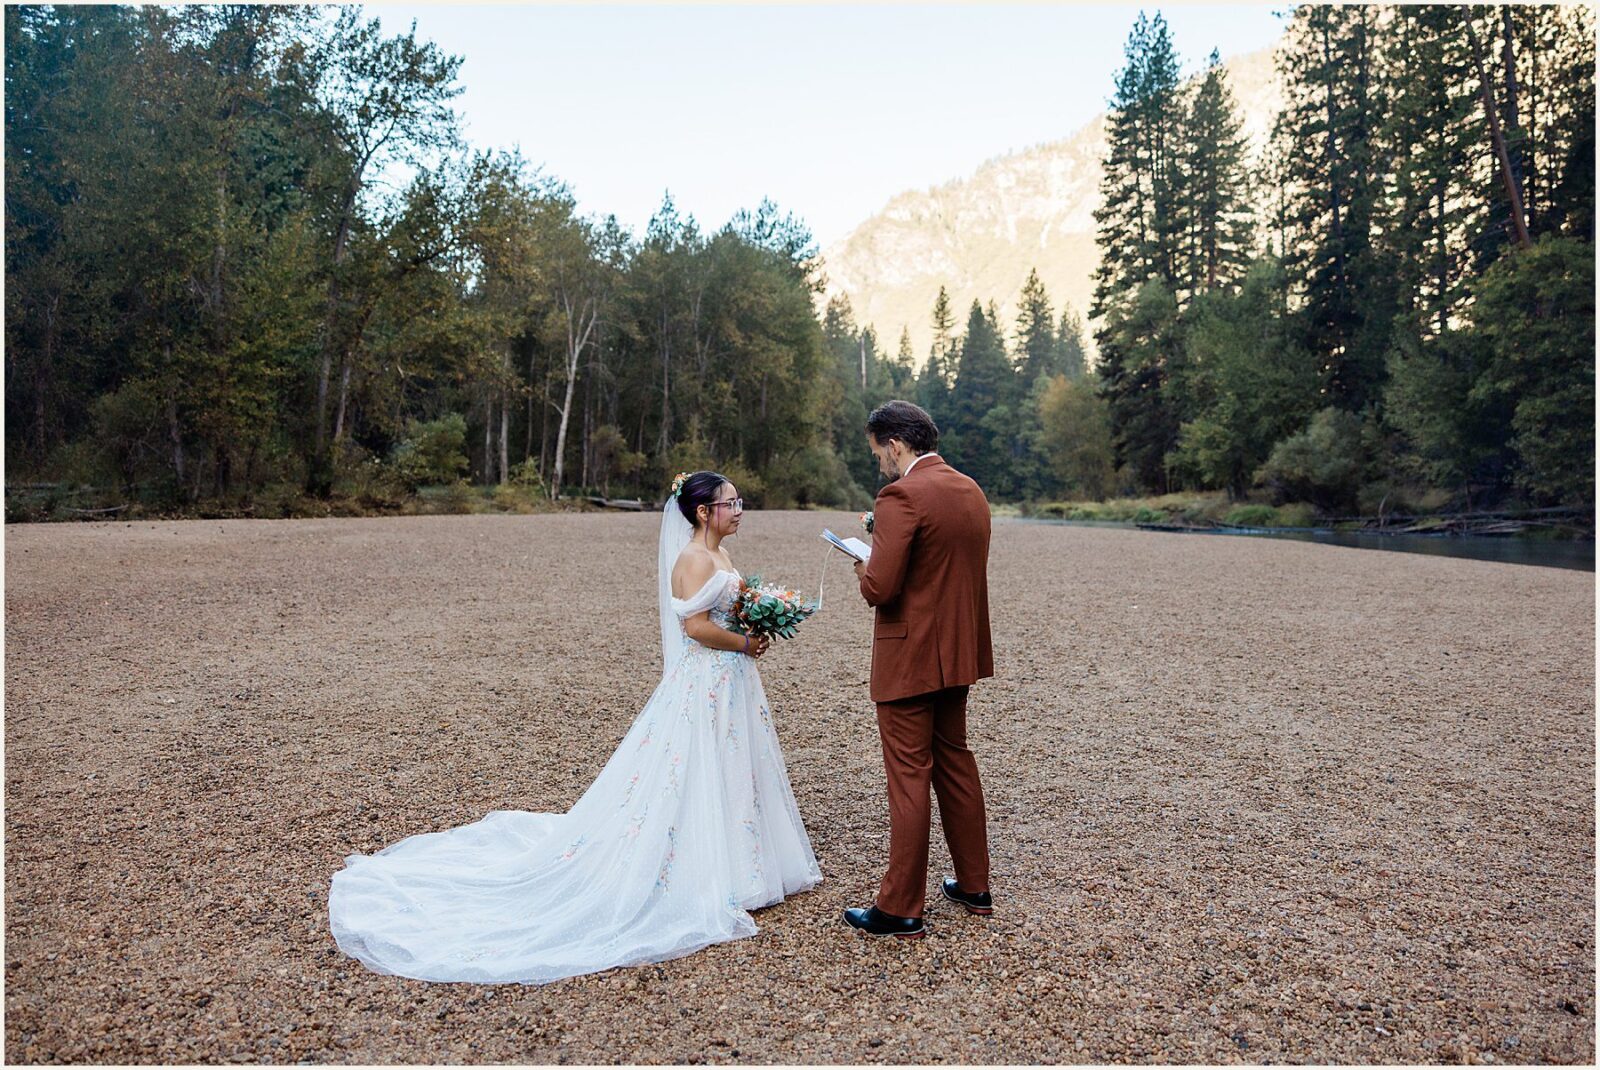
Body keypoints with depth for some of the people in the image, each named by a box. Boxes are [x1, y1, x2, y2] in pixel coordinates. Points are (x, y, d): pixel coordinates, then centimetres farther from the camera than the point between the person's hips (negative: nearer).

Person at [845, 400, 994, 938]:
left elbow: (880, 588, -25)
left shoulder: (901, 496, -19)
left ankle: (901, 909, 12)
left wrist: (863, 569, -3)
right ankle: (974, 886, 32)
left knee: (910, 777, 0)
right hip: (958, 653, 9)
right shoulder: (971, 491, 8)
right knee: (955, 763, 19)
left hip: (910, 659, -8)